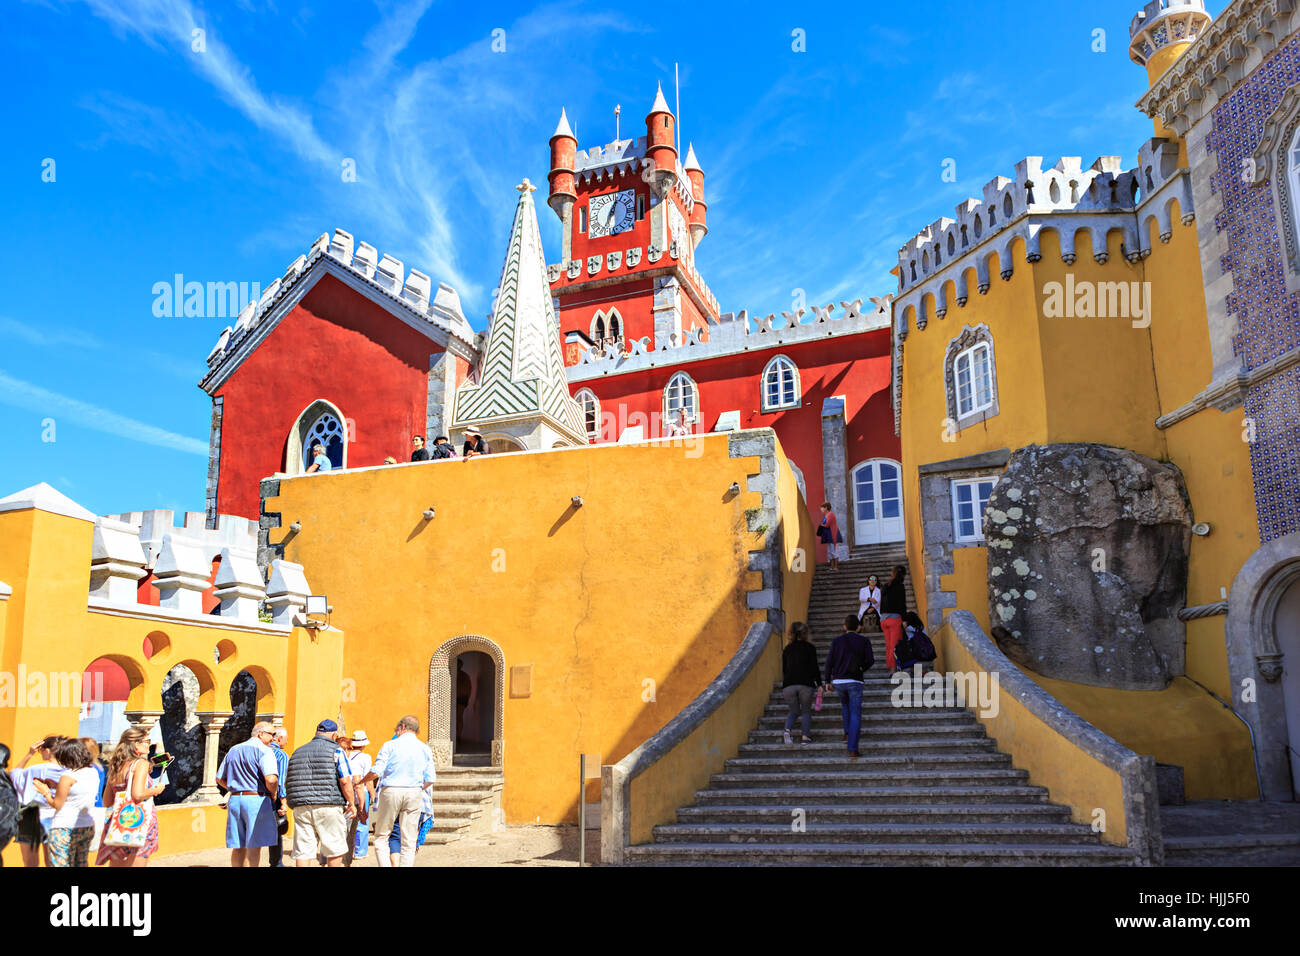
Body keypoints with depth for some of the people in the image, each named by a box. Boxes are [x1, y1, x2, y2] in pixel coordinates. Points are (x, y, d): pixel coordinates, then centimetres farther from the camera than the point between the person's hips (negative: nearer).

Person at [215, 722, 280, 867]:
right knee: (254, 847, -3)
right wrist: (273, 793, -2)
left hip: (234, 800, 7)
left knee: (238, 847, 11)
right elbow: (271, 779, -21)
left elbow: (220, 779, 22)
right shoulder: (264, 751, -8)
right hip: (257, 800, -7)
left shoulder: (233, 750, 17)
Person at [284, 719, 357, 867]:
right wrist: (352, 804, 2)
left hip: (301, 809, 4)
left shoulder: (297, 752, 17)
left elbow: (286, 783, 17)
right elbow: (345, 781, -8)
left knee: (303, 851, 5)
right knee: (335, 849, 7)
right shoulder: (336, 751, 0)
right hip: (329, 807, -4)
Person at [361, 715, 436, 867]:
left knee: (381, 837, 9)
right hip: (413, 793, 2)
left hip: (390, 792, -2)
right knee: (409, 841, 7)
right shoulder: (425, 749, 8)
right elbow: (430, 780, 5)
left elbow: (376, 772, -8)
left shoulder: (390, 745, -1)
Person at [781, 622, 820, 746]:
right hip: (806, 684, -3)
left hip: (788, 685, 3)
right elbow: (814, 667, -1)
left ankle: (787, 730, -9)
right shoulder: (809, 647, 4)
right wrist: (819, 684, 4)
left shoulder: (787, 649, 14)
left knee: (793, 711, 16)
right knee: (806, 711, 14)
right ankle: (805, 737, 7)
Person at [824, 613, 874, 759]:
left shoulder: (837, 641, 5)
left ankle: (847, 733, 22)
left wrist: (828, 681, 6)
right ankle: (852, 749, -10)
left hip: (838, 681, 2)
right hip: (855, 681, -2)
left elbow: (829, 661, 1)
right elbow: (870, 660, -4)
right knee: (855, 715, 0)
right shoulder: (864, 641, 2)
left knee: (845, 704, 32)